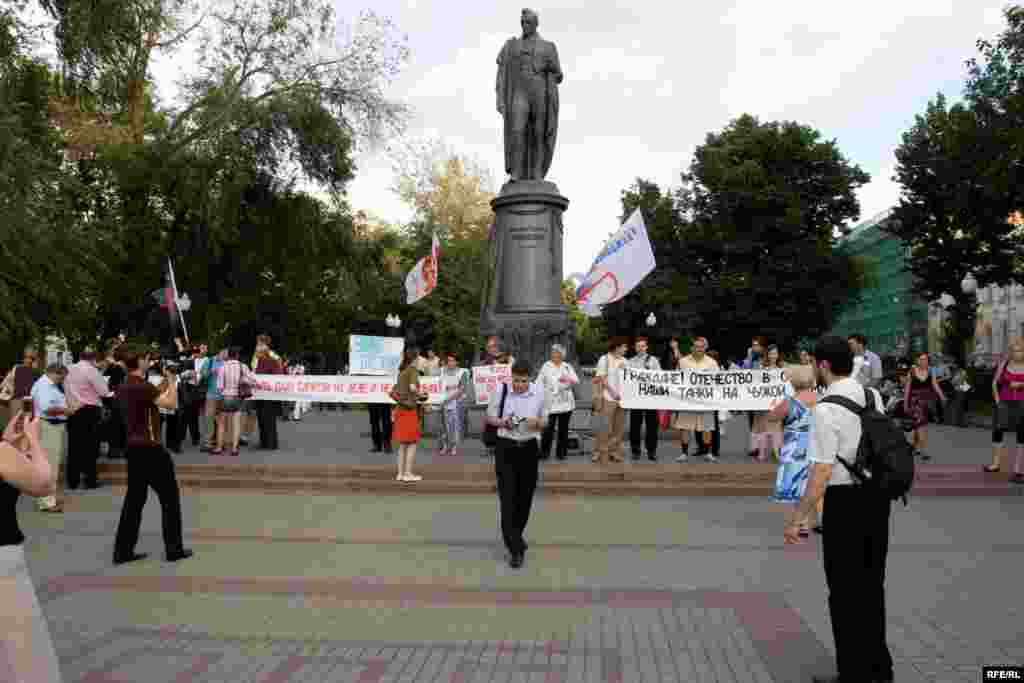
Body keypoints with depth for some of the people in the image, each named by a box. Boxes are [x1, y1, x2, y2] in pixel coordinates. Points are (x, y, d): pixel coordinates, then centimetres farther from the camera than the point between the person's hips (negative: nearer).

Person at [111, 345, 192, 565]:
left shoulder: (123, 388, 9)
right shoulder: (142, 386, -19)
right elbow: (170, 402, -22)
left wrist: (163, 383, 13)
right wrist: (172, 380, -10)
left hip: (133, 448, 9)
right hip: (150, 448, -9)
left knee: (134, 498, 14)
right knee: (170, 497, 4)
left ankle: (123, 551, 15)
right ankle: (174, 549, 10)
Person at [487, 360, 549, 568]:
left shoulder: (539, 392, -2)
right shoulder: (501, 391, -7)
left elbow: (545, 421, 7)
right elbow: (489, 417, 4)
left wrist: (537, 423, -16)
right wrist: (502, 422, -17)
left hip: (529, 448, 2)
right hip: (506, 448, -2)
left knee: (525, 497, 11)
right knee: (508, 498, -8)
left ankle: (514, 538, 35)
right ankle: (516, 548, -4)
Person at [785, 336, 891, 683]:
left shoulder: (826, 409, -20)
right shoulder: (874, 396, 3)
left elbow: (822, 471, -22)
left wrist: (797, 519, -17)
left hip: (845, 499, -8)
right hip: (879, 494, 8)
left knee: (845, 589, 7)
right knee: (871, 582, 20)